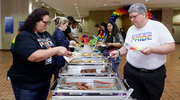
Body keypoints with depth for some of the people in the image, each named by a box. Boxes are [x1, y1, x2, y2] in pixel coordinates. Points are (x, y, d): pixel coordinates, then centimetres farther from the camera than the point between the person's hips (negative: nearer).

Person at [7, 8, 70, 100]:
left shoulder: (46, 34, 6)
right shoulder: (24, 36, -19)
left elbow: (49, 52, 17)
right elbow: (34, 57, -34)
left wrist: (61, 53, -5)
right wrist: (57, 49, -30)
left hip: (46, 79, 7)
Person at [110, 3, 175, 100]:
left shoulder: (158, 26, -5)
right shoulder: (131, 29, 9)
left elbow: (171, 46, -10)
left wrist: (152, 49, -24)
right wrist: (119, 52, -3)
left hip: (154, 74, -3)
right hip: (131, 72, 3)